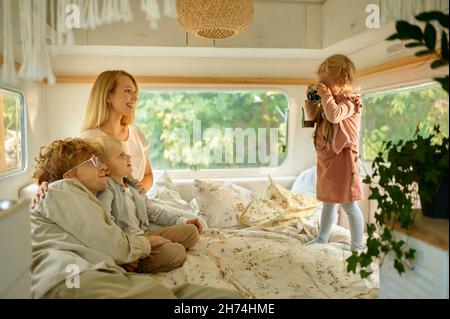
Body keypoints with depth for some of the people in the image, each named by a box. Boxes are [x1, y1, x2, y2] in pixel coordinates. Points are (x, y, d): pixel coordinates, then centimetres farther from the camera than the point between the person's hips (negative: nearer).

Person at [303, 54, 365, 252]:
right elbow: (312, 116, 19)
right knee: (328, 202, 19)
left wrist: (325, 95, -22)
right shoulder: (330, 101, 12)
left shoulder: (350, 101, -13)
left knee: (348, 204, -3)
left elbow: (334, 115, -32)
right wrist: (311, 99, 6)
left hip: (342, 158, -9)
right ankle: (322, 238, 32)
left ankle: (357, 246, 9)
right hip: (326, 158, 9)